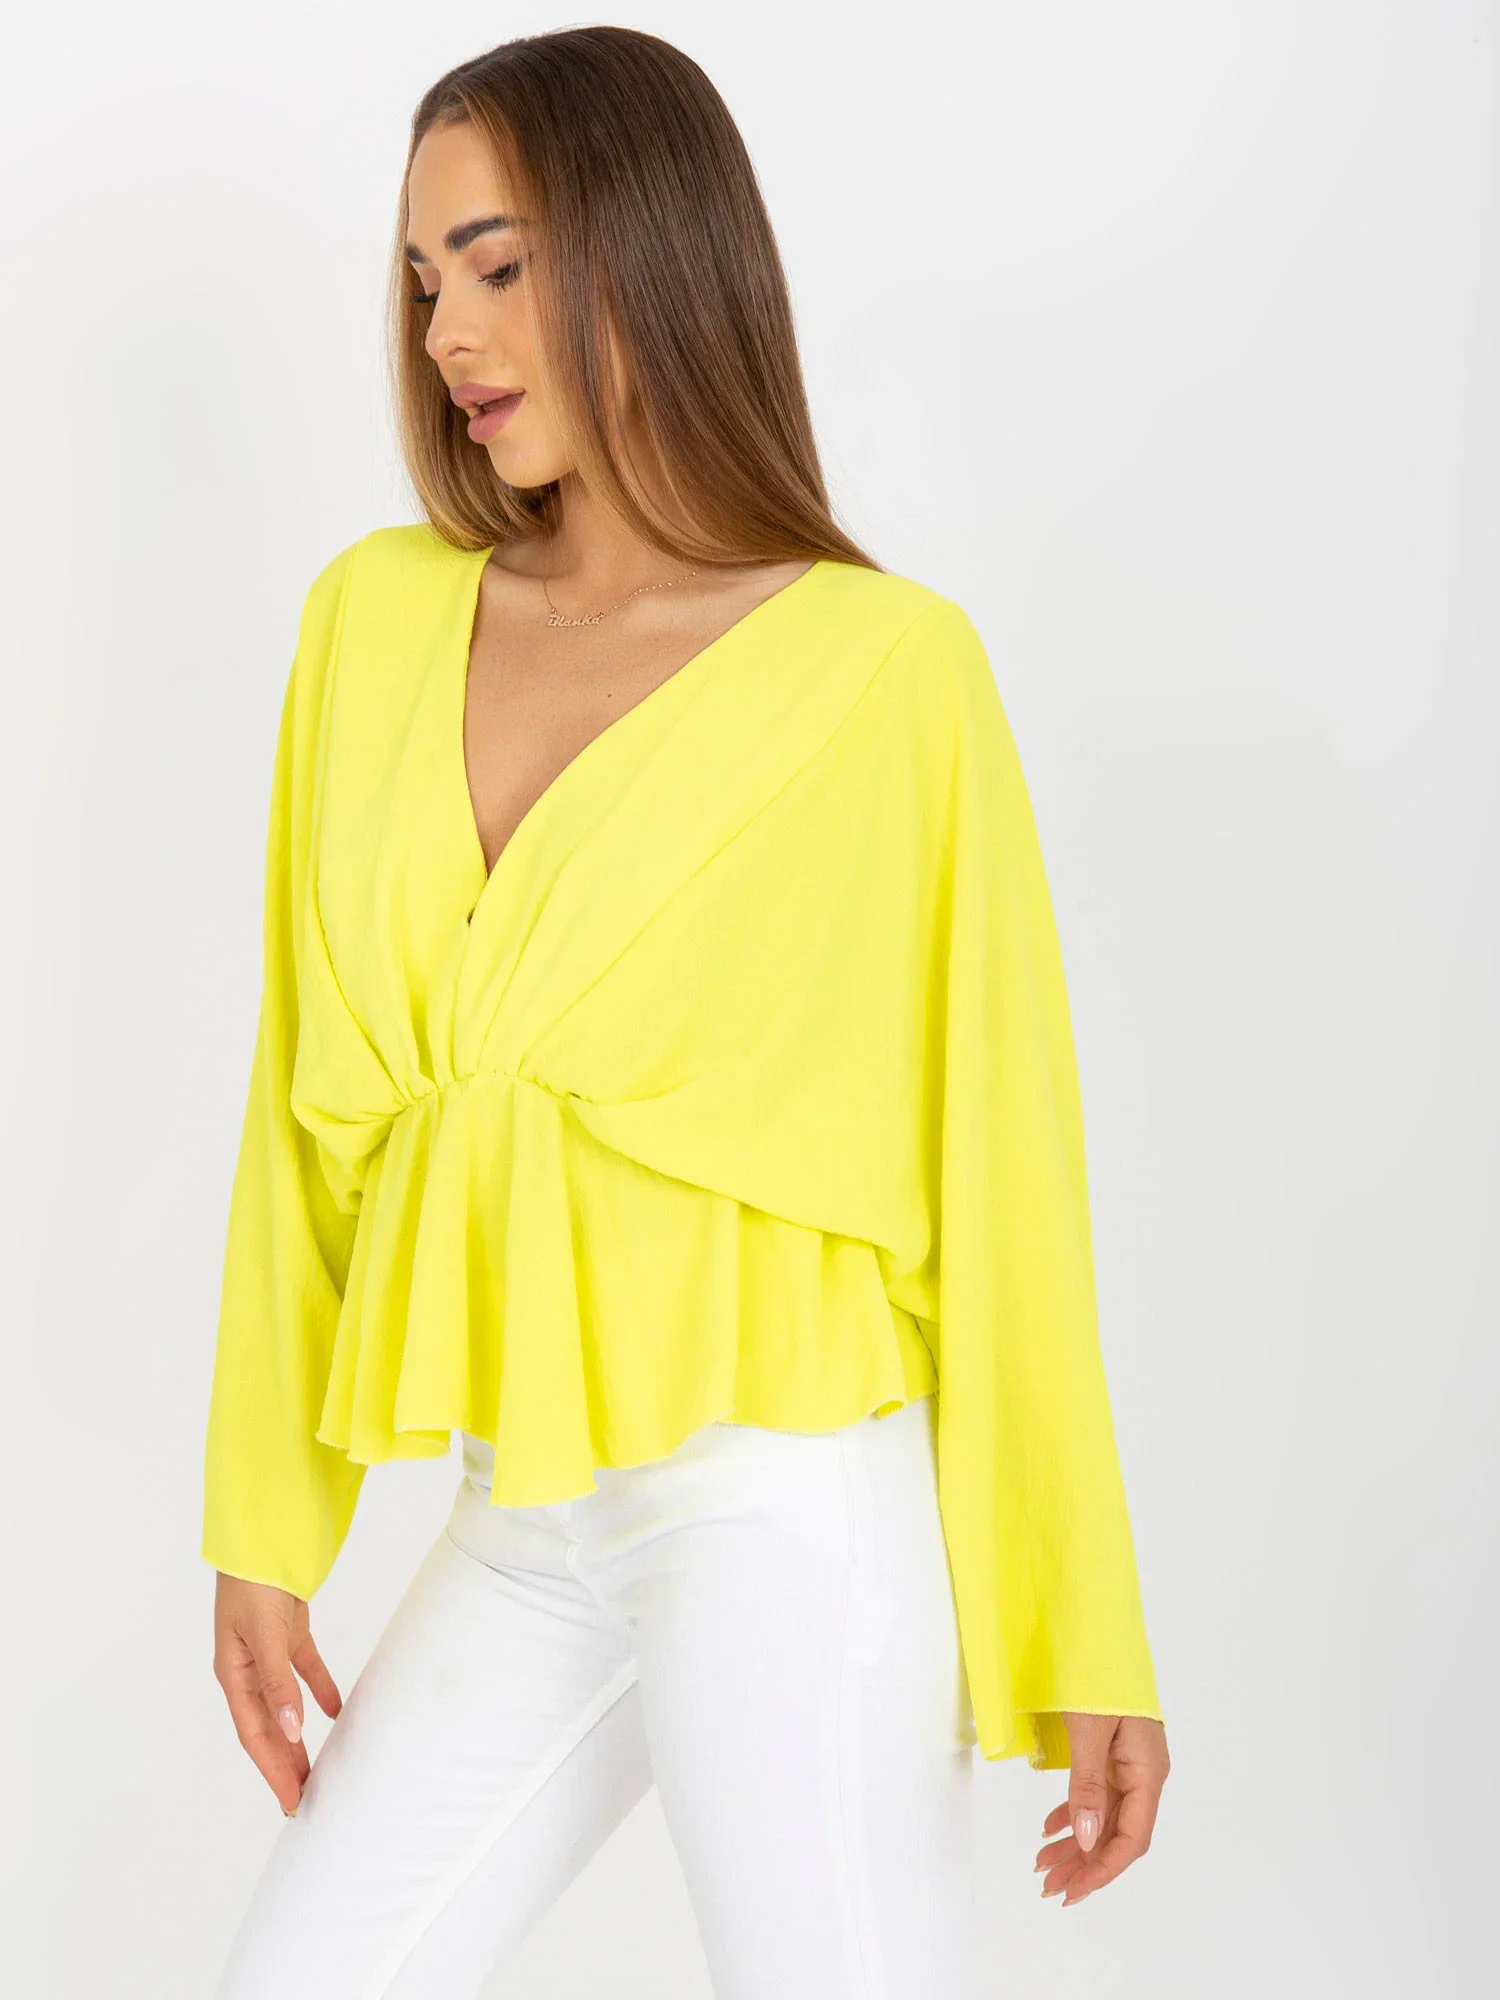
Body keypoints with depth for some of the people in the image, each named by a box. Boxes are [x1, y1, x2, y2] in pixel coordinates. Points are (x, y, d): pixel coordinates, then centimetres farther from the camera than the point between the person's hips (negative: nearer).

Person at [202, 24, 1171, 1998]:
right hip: (525, 1539, 5)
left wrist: (1086, 1636, -5)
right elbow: (312, 1109, 9)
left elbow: (1003, 1147, -6)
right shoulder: (378, 618, 5)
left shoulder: (888, 667, -8)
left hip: (794, 1515, -5)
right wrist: (270, 1530, 9)